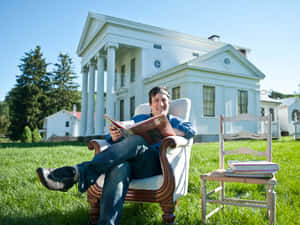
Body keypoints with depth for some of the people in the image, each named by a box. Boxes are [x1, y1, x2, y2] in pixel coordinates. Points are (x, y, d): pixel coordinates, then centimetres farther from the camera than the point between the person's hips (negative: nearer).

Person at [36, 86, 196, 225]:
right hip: (129, 161, 3)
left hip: (154, 164, -2)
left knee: (136, 140, -35)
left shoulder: (173, 121, 28)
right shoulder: (138, 118, 34)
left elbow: (192, 130, 6)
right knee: (119, 167, -37)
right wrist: (114, 137, -2)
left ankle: (78, 172, -43)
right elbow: (115, 139, 25)